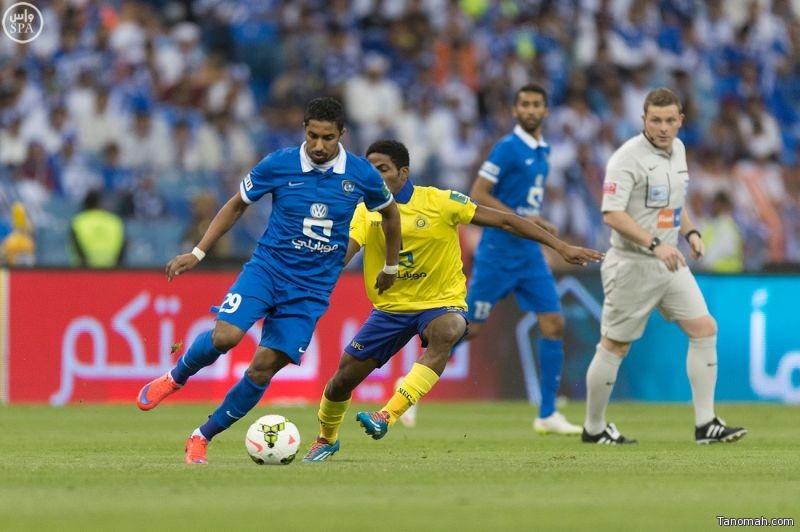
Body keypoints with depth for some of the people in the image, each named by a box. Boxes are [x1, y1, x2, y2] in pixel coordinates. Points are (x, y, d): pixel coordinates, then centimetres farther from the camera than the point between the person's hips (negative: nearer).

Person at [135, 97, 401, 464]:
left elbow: (389, 213, 16)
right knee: (225, 335, -25)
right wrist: (198, 252, 3)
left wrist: (390, 266, 23)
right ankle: (175, 377, 7)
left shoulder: (360, 174, -4)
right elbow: (236, 205, 7)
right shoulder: (278, 165, -7)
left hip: (312, 288, 1)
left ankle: (202, 438, 6)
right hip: (267, 266, -1)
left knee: (264, 366, -8)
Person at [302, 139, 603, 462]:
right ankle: (326, 439, 34)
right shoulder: (367, 211, -4)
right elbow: (342, 251, -18)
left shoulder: (439, 202, -12)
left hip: (441, 303, -3)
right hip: (391, 306, 3)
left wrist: (561, 247, -13)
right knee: (344, 378, 2)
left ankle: (387, 416, -44)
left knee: (445, 333, -38)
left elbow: (504, 221, -9)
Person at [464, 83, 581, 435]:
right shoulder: (508, 148, -12)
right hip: (498, 251, -7)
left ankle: (547, 415, 2)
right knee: (470, 327, -4)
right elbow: (477, 195, -15)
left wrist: (539, 224, 11)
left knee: (553, 323, -1)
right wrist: (521, 219, -19)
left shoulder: (542, 151, 12)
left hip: (530, 253, 7)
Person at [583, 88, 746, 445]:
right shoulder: (628, 158, -17)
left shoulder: (677, 149, 9)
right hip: (632, 265, -8)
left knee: (704, 329, -1)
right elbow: (612, 214, -25)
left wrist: (690, 232, 9)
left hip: (671, 264, 8)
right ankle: (594, 428, 15)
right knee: (615, 346, 1)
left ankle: (705, 424, 1)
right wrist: (655, 244, -31)